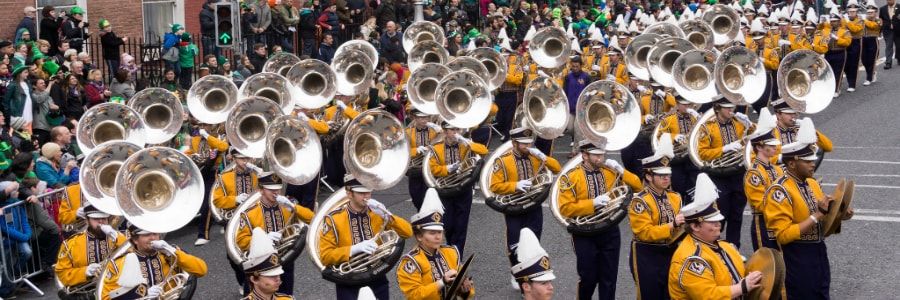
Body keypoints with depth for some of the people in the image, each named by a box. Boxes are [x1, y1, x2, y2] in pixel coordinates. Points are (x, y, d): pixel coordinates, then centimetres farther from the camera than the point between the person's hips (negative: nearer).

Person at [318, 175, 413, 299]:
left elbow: (408, 232, -2)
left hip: (377, 279, 3)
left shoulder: (378, 213, 6)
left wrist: (386, 215, -16)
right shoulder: (334, 219, -5)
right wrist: (355, 249, -21)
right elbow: (325, 256, -9)